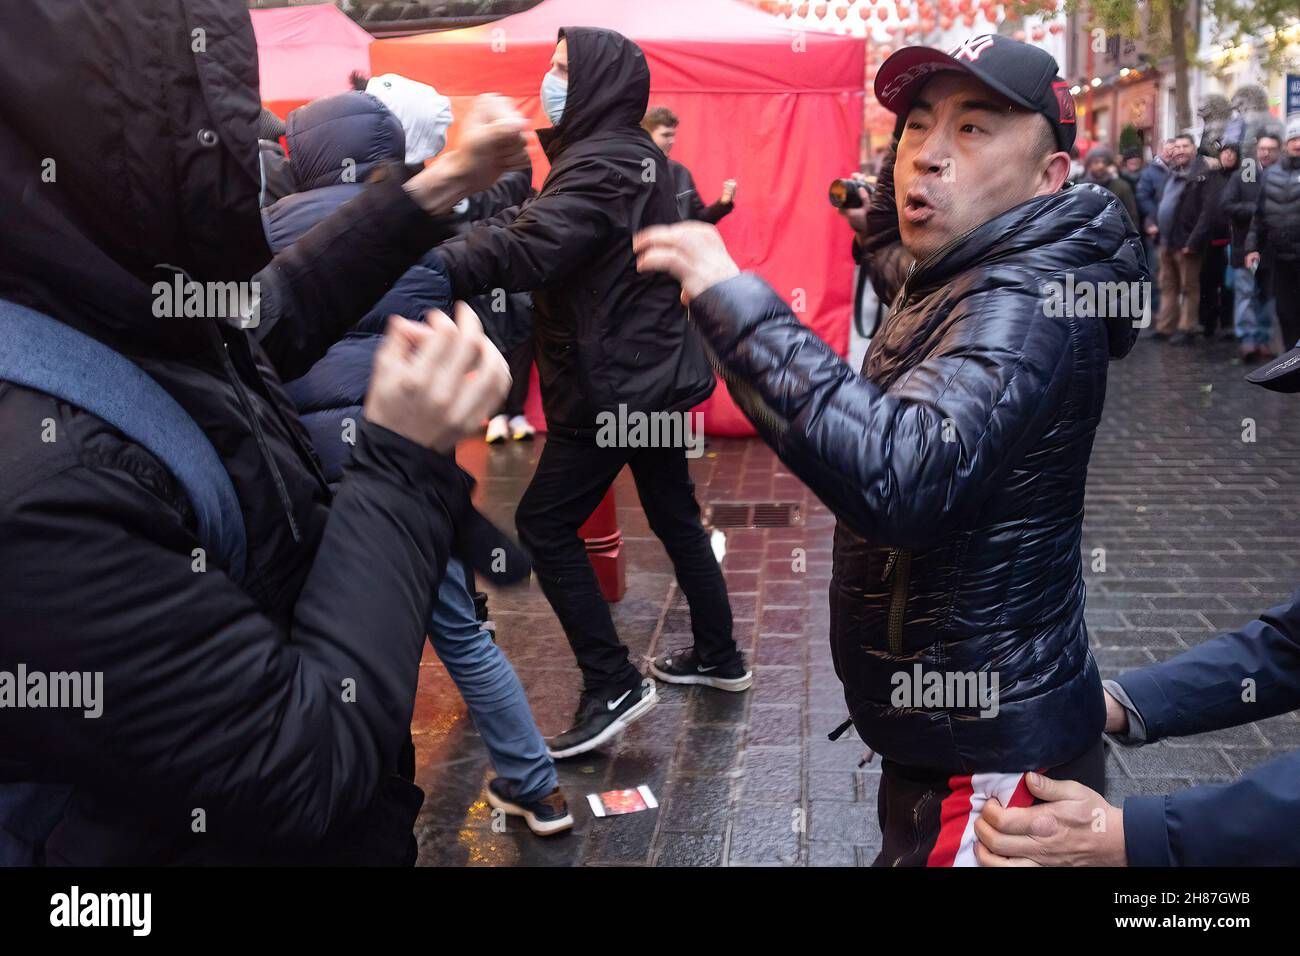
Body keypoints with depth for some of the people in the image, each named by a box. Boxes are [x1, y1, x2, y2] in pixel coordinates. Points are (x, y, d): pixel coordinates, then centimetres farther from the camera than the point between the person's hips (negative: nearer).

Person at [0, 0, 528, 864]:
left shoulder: (137, 315, -9)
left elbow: (276, 314, 13)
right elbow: (308, 767, -31)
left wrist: (442, 186, 15)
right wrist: (404, 465, -27)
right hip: (279, 833, -7)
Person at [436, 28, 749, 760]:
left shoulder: (599, 165, -18)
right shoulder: (639, 157, 13)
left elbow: (523, 251, -33)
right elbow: (541, 233, 15)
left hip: (612, 382, -10)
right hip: (651, 371, 10)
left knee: (545, 524, -3)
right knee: (675, 515, 17)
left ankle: (613, 685, 1)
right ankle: (719, 656, 30)